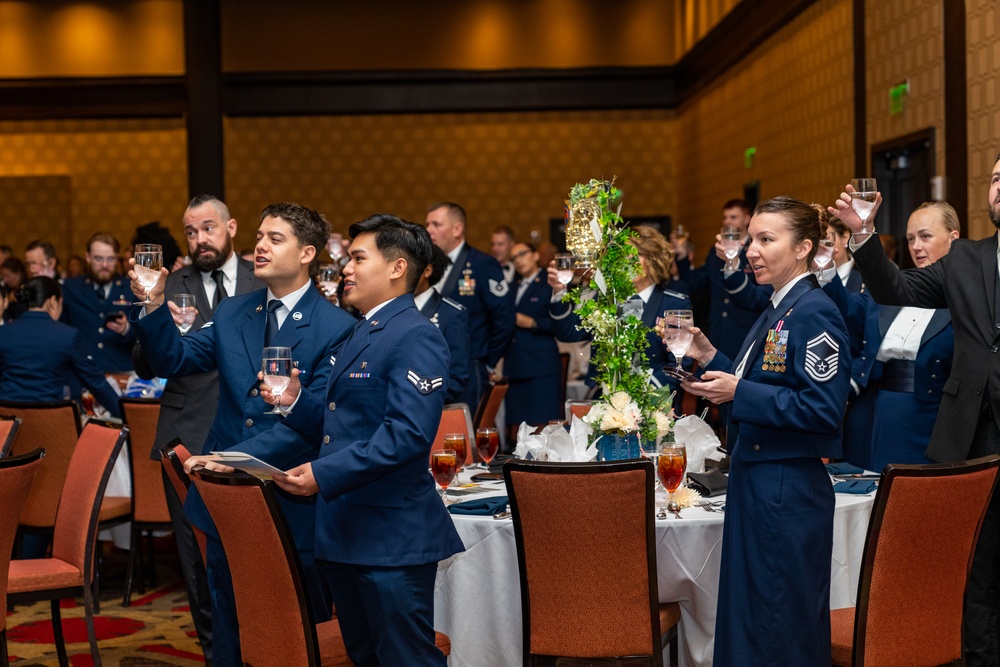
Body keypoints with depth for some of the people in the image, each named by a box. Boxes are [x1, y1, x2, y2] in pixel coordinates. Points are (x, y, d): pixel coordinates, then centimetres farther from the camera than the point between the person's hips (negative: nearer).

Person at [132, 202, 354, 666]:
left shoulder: (337, 328, -12)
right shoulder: (231, 313, 7)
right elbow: (173, 361, 2)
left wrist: (237, 456, -25)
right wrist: (154, 305, -14)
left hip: (293, 505, -5)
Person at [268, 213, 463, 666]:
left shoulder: (416, 337, -14)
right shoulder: (359, 336, 19)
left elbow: (408, 434, -25)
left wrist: (324, 474, -28)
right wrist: (295, 401, 3)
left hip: (392, 540, -10)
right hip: (344, 533, 10)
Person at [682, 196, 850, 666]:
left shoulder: (814, 313, -15)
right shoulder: (775, 311, 15)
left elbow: (825, 410, -22)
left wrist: (738, 393, -22)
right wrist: (710, 358, 9)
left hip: (788, 492, -10)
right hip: (754, 482, 10)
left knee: (782, 628, 0)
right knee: (746, 614, 16)